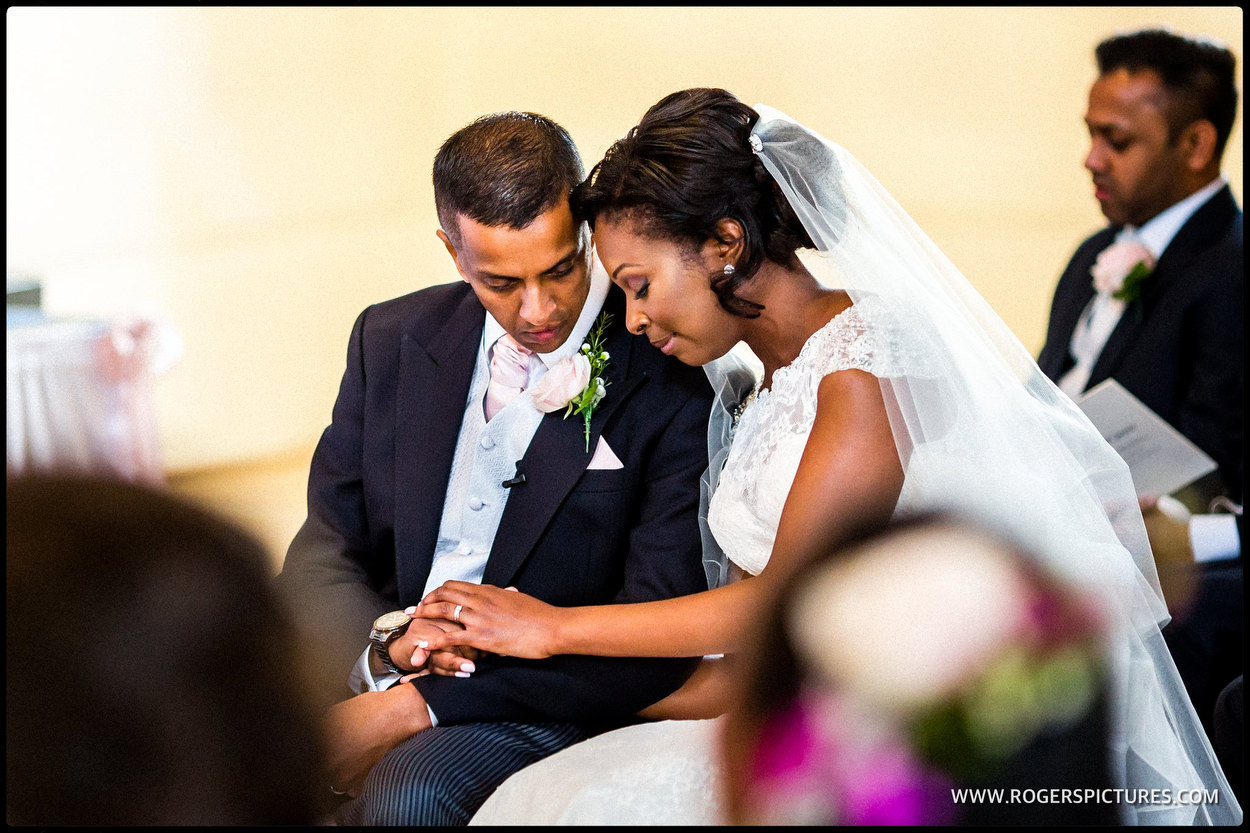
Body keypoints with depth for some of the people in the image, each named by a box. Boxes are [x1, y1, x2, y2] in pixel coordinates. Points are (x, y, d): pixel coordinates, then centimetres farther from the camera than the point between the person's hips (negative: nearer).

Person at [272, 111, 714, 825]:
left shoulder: (672, 382, -9)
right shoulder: (394, 340, 8)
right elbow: (323, 556, 10)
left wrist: (423, 705, -20)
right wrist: (386, 645, -15)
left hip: (551, 708, -4)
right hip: (377, 676, 5)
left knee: (409, 791, -35)